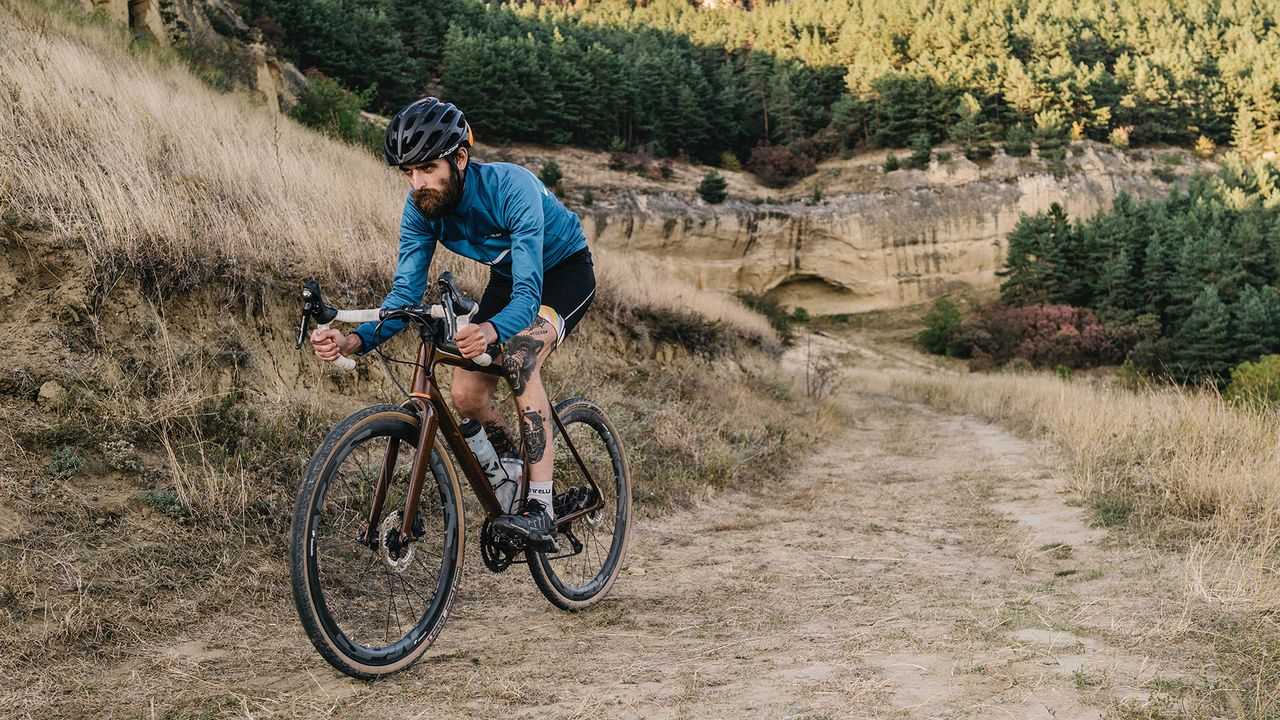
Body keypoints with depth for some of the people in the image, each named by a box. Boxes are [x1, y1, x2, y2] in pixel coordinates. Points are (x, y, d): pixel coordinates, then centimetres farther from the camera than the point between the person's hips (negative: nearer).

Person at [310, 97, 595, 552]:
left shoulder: (512, 188, -37)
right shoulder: (421, 208, -19)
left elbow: (528, 294, -44)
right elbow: (406, 293, -21)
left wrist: (491, 331, -66)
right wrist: (354, 341, -39)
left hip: (565, 270, -6)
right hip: (508, 276, 6)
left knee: (520, 357, -33)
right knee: (465, 395, -8)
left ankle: (541, 513, -33)